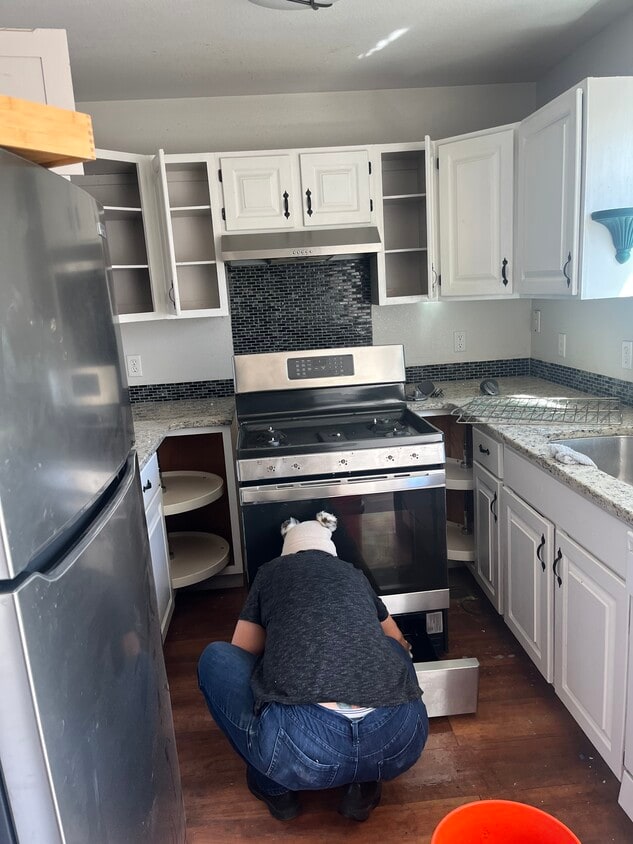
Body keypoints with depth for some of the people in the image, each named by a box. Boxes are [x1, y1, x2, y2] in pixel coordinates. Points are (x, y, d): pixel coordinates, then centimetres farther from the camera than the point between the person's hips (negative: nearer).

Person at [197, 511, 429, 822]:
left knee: (215, 658, 22)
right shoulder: (354, 575, 29)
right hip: (400, 742, 4)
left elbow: (243, 652, 32)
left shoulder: (271, 572, 22)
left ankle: (275, 787, 24)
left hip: (302, 745, -3)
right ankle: (363, 785, 24)